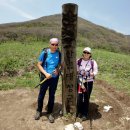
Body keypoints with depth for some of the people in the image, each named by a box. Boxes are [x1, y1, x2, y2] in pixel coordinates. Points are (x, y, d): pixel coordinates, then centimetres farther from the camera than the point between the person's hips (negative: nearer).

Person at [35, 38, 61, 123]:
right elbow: (39, 64, -6)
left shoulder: (59, 54, -4)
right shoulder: (45, 53, -11)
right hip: (45, 77, -1)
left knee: (52, 96, 13)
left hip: (55, 78, 2)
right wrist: (45, 73, -17)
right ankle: (39, 111, 36)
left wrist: (58, 70, -12)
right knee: (41, 95, 12)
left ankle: (50, 113, 31)